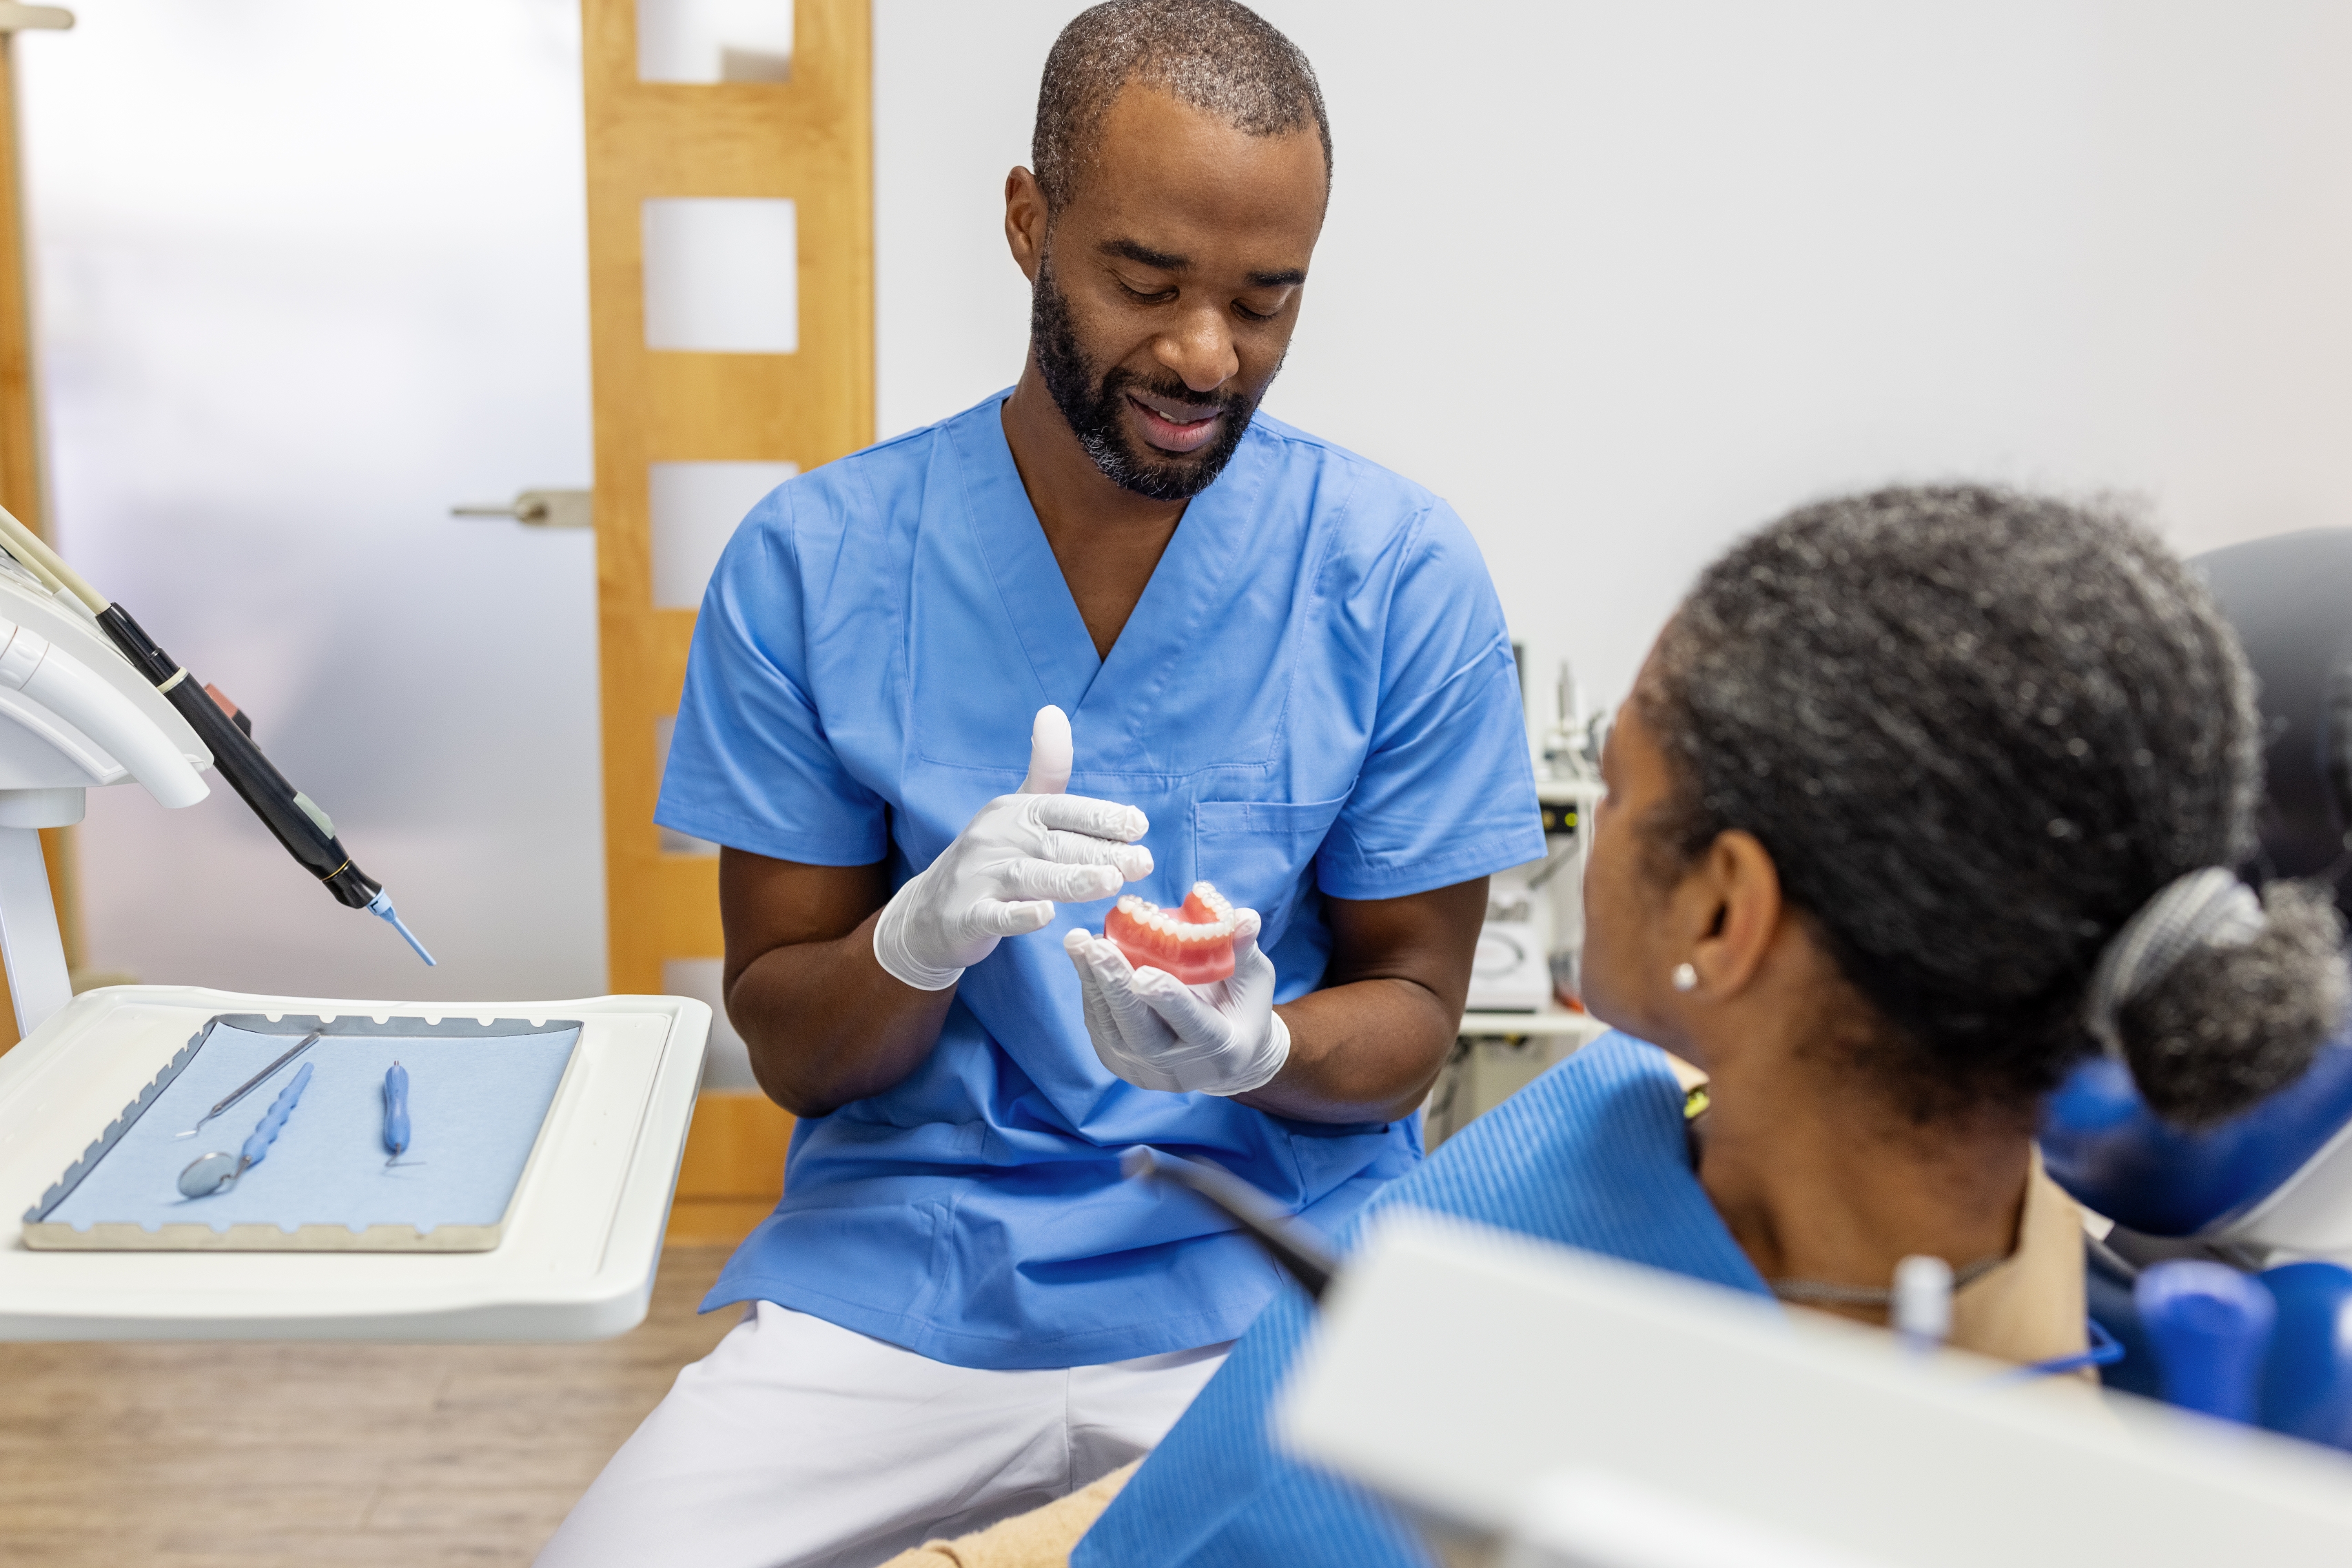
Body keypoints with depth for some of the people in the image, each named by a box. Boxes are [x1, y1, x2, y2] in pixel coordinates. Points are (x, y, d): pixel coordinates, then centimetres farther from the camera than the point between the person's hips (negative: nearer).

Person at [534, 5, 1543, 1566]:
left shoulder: (1403, 573, -5)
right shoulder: (813, 561, -4)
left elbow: (1410, 1017, 2)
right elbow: (788, 1051, 0)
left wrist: (1255, 1046, -21)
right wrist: (923, 936, -23)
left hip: (1279, 1268, 0)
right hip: (901, 1273, 0)